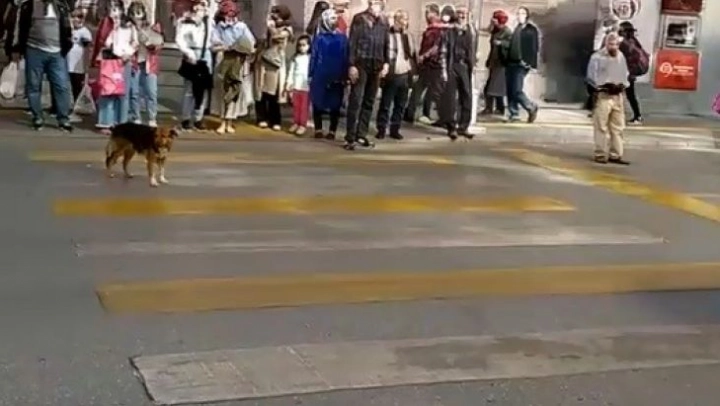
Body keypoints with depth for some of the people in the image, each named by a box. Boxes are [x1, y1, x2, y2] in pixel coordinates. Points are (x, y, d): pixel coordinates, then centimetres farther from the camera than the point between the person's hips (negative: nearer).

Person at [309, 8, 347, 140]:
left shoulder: (342, 37, 2)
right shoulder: (319, 37, 3)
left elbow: (345, 58, 0)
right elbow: (313, 56, 3)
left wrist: (345, 76, -6)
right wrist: (311, 74, -1)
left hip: (337, 77, 0)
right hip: (320, 75, 0)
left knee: (335, 104, 4)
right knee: (318, 102, 4)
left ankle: (332, 131, 9)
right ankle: (318, 130, 11)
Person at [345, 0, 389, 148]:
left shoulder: (384, 22, 12)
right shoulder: (359, 19, -2)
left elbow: (386, 44, 15)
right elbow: (352, 43, -5)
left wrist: (386, 63, 3)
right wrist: (352, 65, -11)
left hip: (376, 65, 5)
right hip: (361, 63, -5)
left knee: (369, 101, 6)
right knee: (356, 100, -7)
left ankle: (361, 135, 12)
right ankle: (350, 136, -7)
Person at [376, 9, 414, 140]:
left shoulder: (408, 36, 14)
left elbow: (413, 54, 19)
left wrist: (413, 70, 10)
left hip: (404, 75, 6)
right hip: (391, 75, -6)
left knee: (400, 105, 9)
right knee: (385, 104, 0)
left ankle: (395, 129, 16)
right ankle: (381, 129, 7)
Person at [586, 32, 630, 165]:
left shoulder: (621, 57, 12)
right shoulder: (597, 57, -7)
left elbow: (625, 74, 19)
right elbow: (591, 77, -8)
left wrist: (623, 85, 0)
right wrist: (605, 86, -16)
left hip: (618, 96, 6)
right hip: (603, 95, -6)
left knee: (618, 127, 7)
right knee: (601, 127, -4)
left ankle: (616, 155, 13)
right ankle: (600, 154, 3)